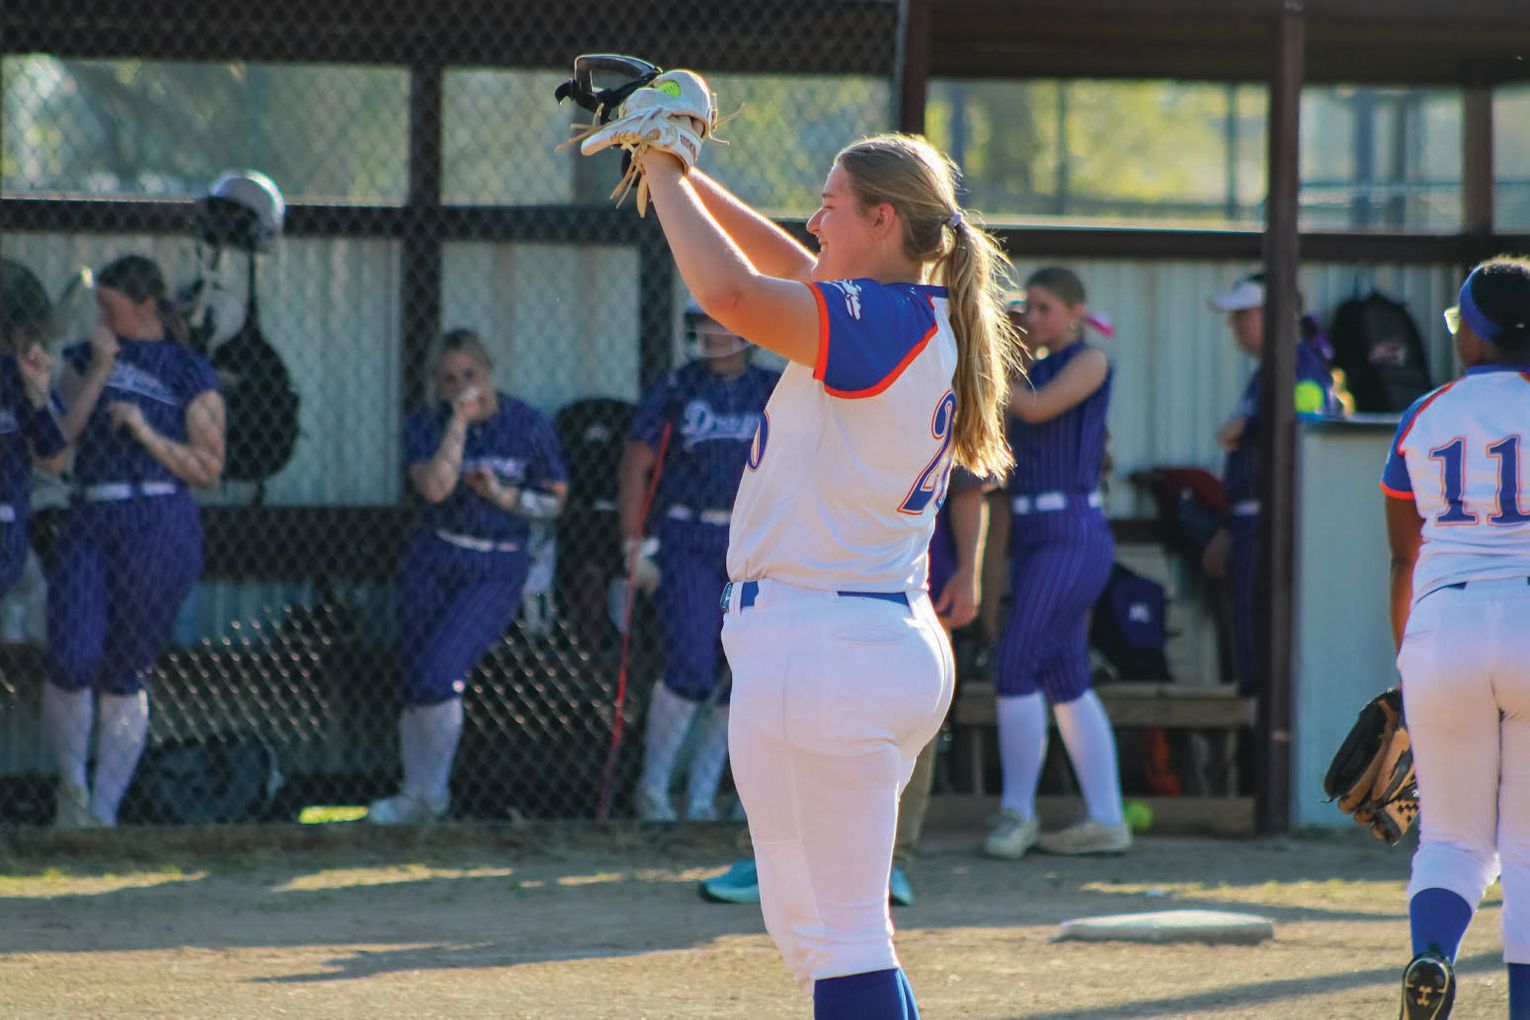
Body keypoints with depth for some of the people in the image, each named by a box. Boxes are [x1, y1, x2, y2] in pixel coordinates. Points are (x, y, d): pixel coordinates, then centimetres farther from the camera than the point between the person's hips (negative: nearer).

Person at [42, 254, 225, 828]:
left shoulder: (190, 375, 4)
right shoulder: (86, 358, 14)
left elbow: (208, 469, 2)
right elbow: (59, 438, 3)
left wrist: (147, 433, -10)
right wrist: (98, 371, -4)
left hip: (158, 528, -3)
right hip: (88, 521, 3)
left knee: (126, 675, 1)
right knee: (70, 662, -11)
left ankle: (103, 811, 9)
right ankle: (71, 785, 12)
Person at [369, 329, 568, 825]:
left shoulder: (529, 426, -3)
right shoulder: (427, 424, -1)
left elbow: (555, 500, 3)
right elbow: (435, 487, -18)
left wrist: (504, 496, -14)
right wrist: (459, 421, -19)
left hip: (497, 569, -3)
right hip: (432, 560, 3)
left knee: (439, 673, -18)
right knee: (415, 683, 4)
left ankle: (430, 794, -1)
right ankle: (416, 796, 22)